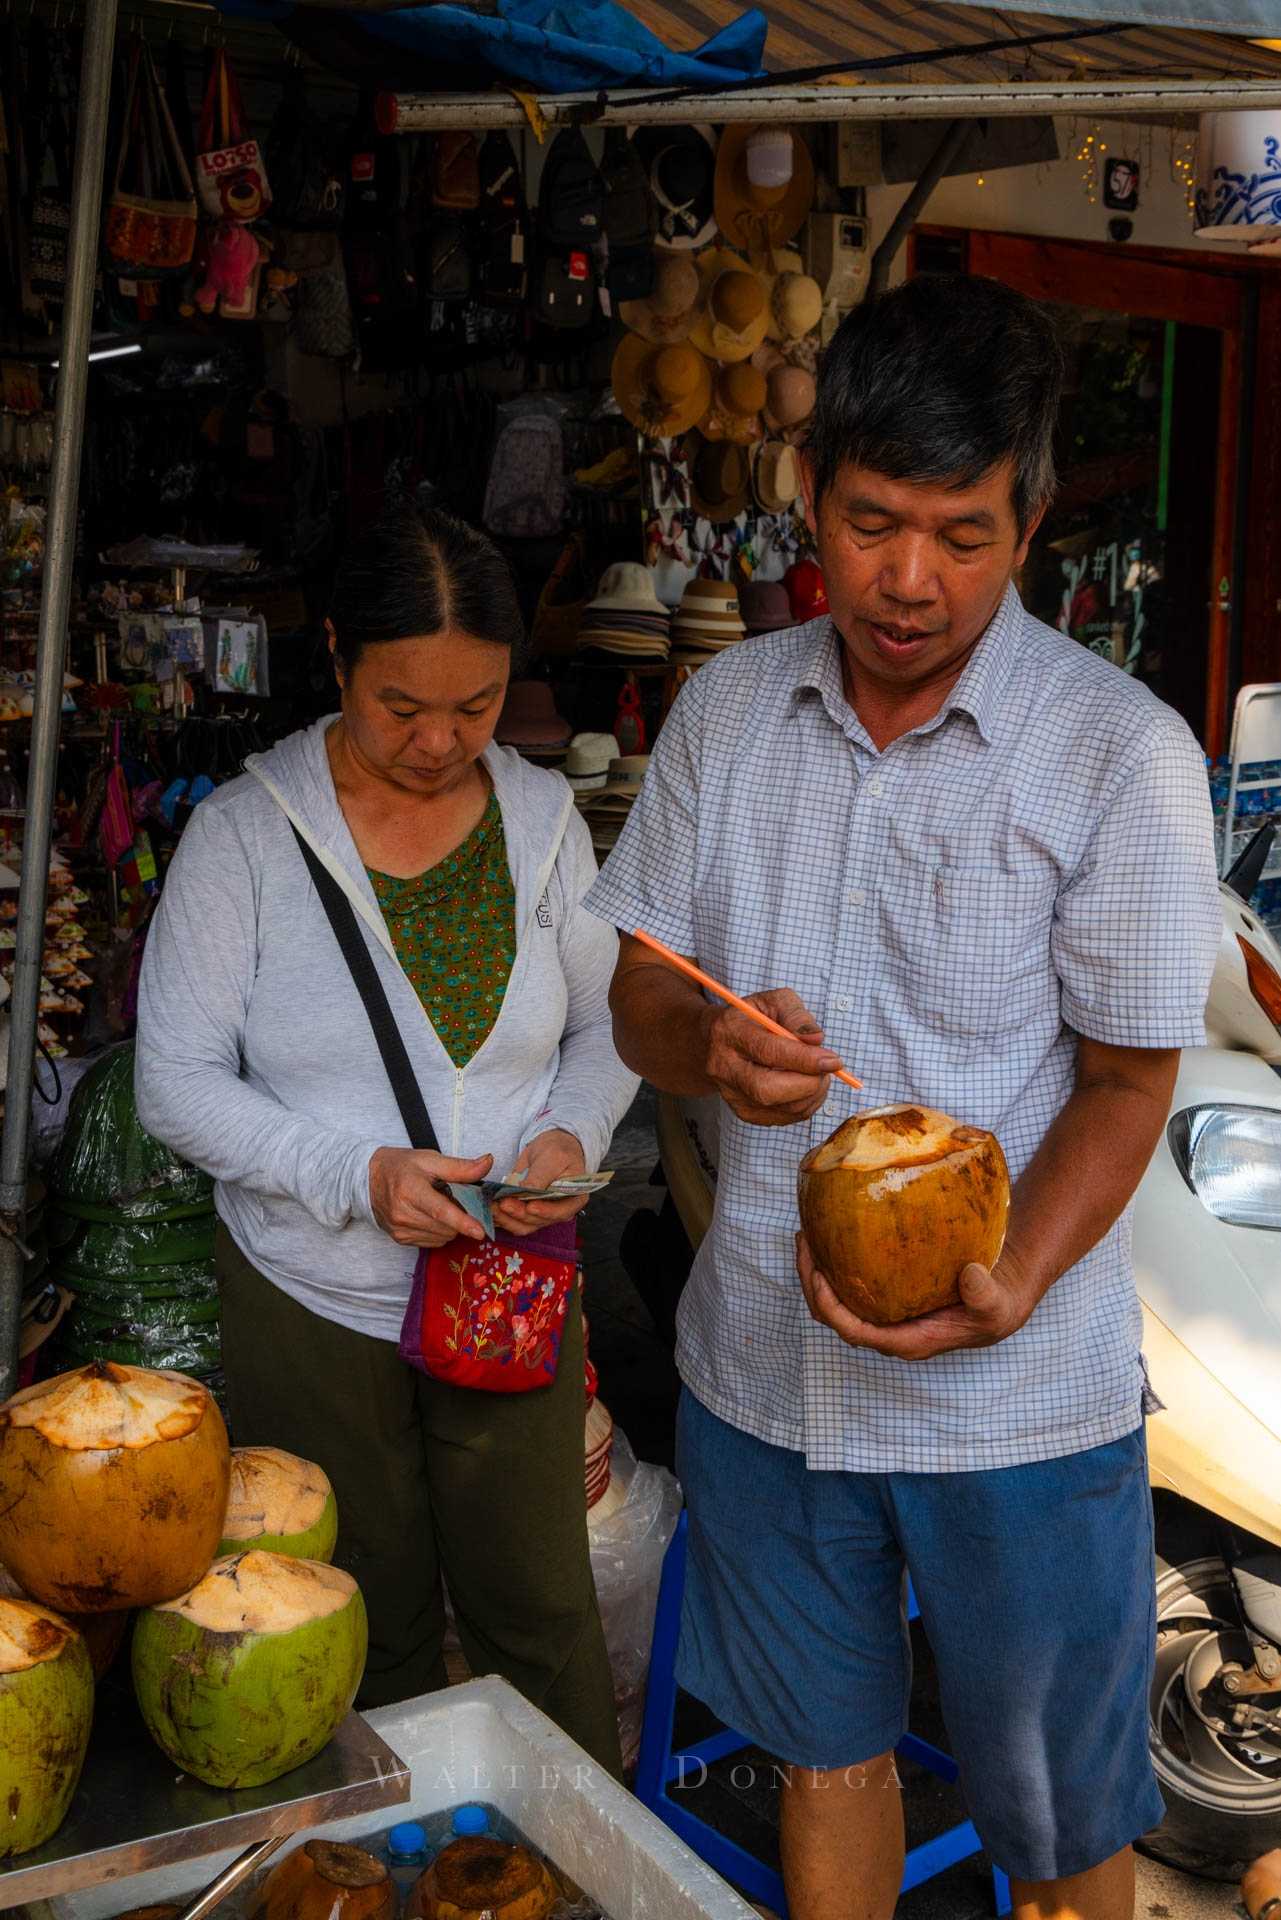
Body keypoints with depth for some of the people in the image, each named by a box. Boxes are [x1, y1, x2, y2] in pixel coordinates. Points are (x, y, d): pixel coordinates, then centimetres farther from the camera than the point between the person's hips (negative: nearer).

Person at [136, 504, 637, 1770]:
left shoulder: (543, 817, -1)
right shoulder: (245, 832, -11)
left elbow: (607, 1026, 9)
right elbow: (176, 1084, -10)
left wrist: (574, 1134, -12)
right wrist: (355, 1176, -22)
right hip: (312, 1302, -1)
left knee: (541, 1610, 12)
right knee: (365, 1632, 14)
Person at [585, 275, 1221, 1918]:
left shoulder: (1125, 758, -14)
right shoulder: (726, 709, -1)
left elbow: (1125, 1088, -10)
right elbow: (642, 987, 5)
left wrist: (1005, 1287, -27)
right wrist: (708, 1048, -18)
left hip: (1019, 1403, -3)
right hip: (760, 1364, 4)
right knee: (823, 1750, 24)